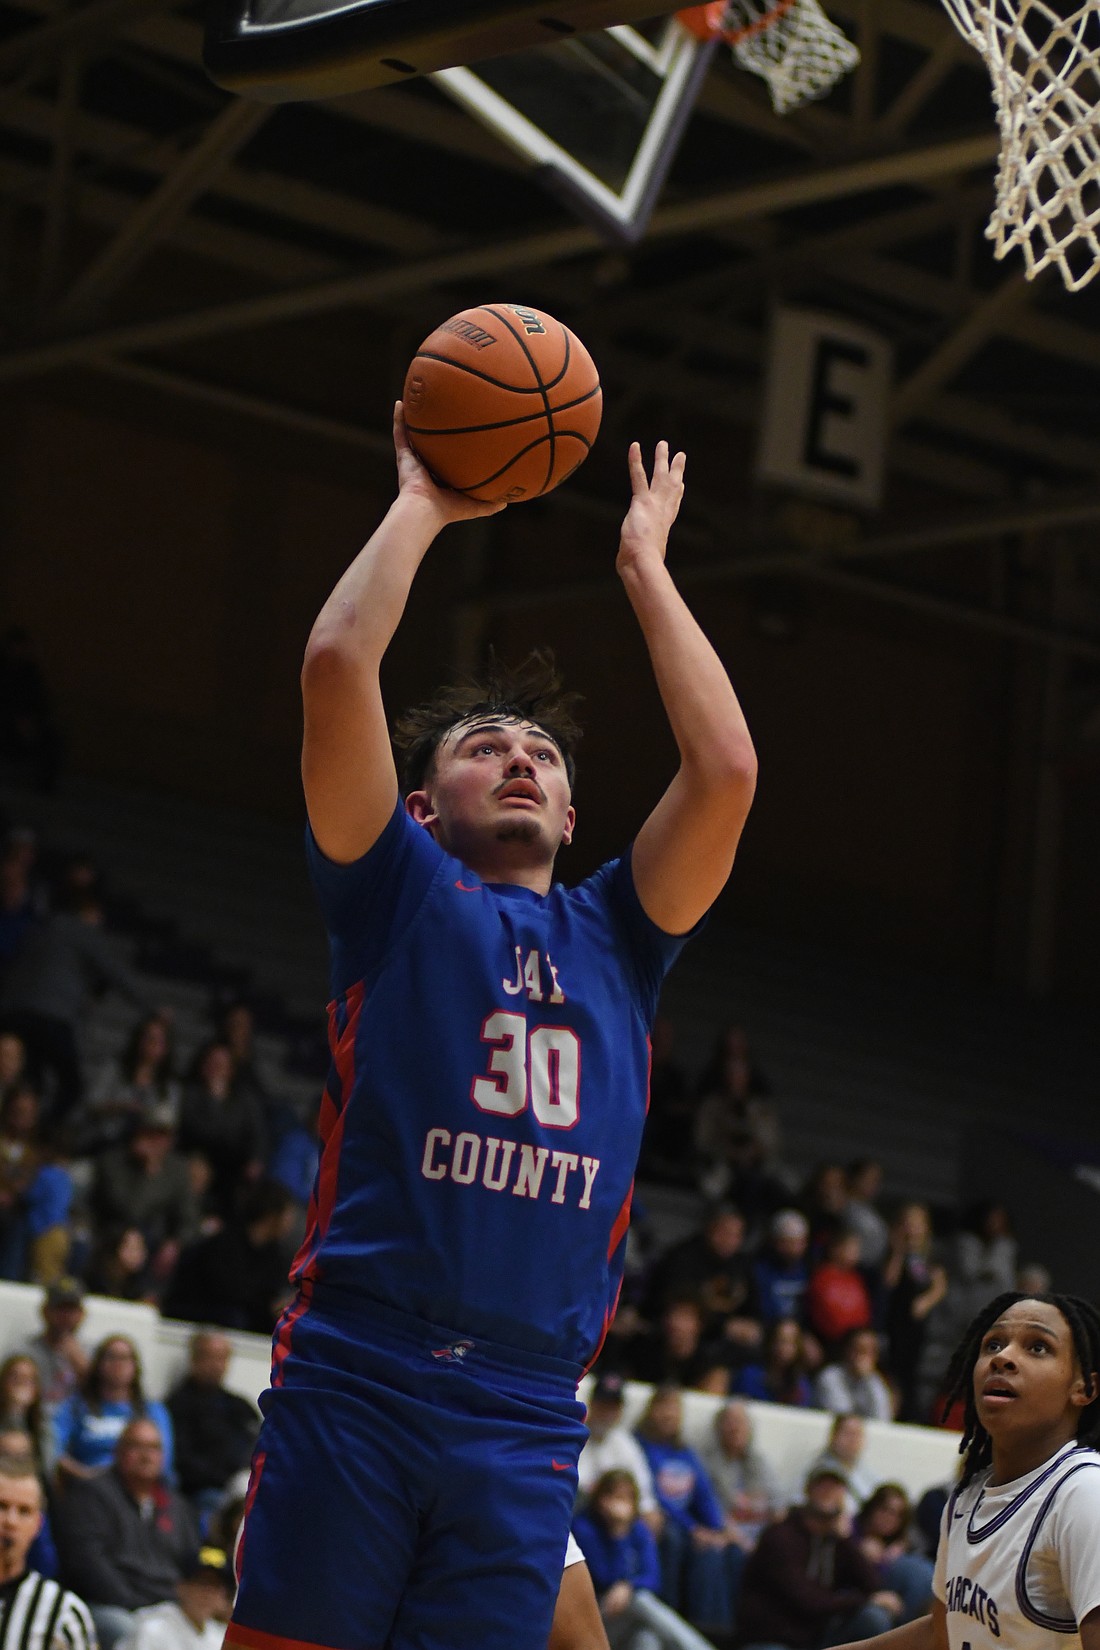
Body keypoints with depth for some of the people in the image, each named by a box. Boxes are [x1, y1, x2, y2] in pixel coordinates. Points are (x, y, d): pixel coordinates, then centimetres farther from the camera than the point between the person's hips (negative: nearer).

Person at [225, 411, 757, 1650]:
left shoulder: (616, 934, 20)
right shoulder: (399, 895, 11)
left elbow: (726, 769, 7)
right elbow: (336, 668, -1)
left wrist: (644, 565, 16)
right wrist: (421, 505, 11)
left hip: (527, 1413, 3)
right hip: (355, 1374, -3)